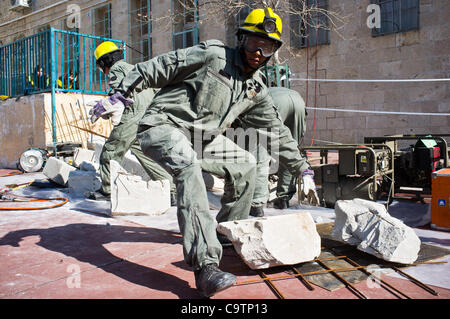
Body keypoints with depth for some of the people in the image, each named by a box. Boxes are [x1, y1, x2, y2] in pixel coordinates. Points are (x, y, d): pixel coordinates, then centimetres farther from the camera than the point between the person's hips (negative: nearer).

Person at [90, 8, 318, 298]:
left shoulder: (256, 91, 9)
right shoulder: (212, 55, -11)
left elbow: (277, 132, 16)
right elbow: (156, 68, -9)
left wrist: (303, 170, 19)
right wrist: (121, 95, -11)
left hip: (201, 138, 8)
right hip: (163, 127, -7)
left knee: (245, 164, 7)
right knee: (188, 165, -37)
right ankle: (206, 266, -43)